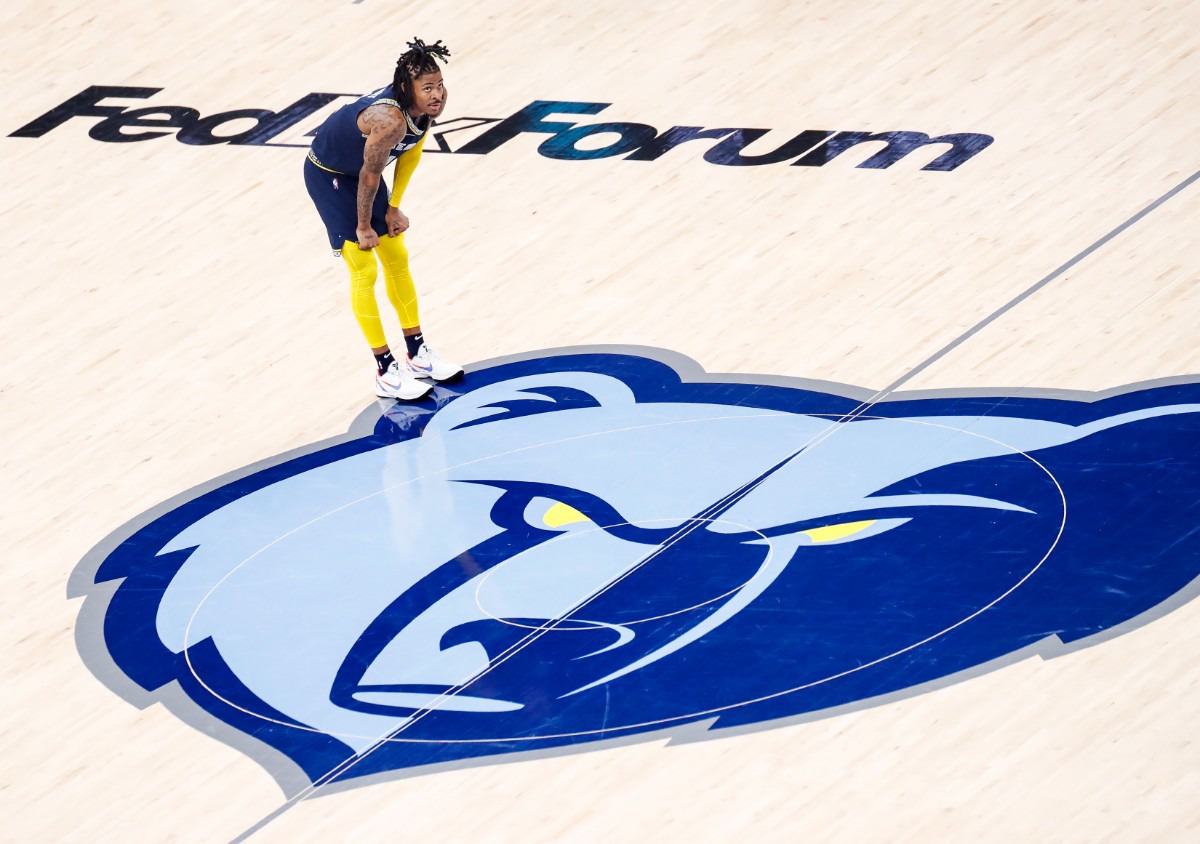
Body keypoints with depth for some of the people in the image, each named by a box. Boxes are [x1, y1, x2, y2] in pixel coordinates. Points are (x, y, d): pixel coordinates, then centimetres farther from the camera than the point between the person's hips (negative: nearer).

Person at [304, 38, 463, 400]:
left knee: (398, 259, 14)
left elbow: (412, 151, 0)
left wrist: (394, 208, 4)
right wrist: (363, 227, -13)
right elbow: (370, 175, -27)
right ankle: (386, 373, 5)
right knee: (364, 272, -5)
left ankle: (417, 355, 28)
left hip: (359, 171, 8)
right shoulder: (390, 119, -40)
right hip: (327, 175, -8)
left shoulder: (427, 105, -17)